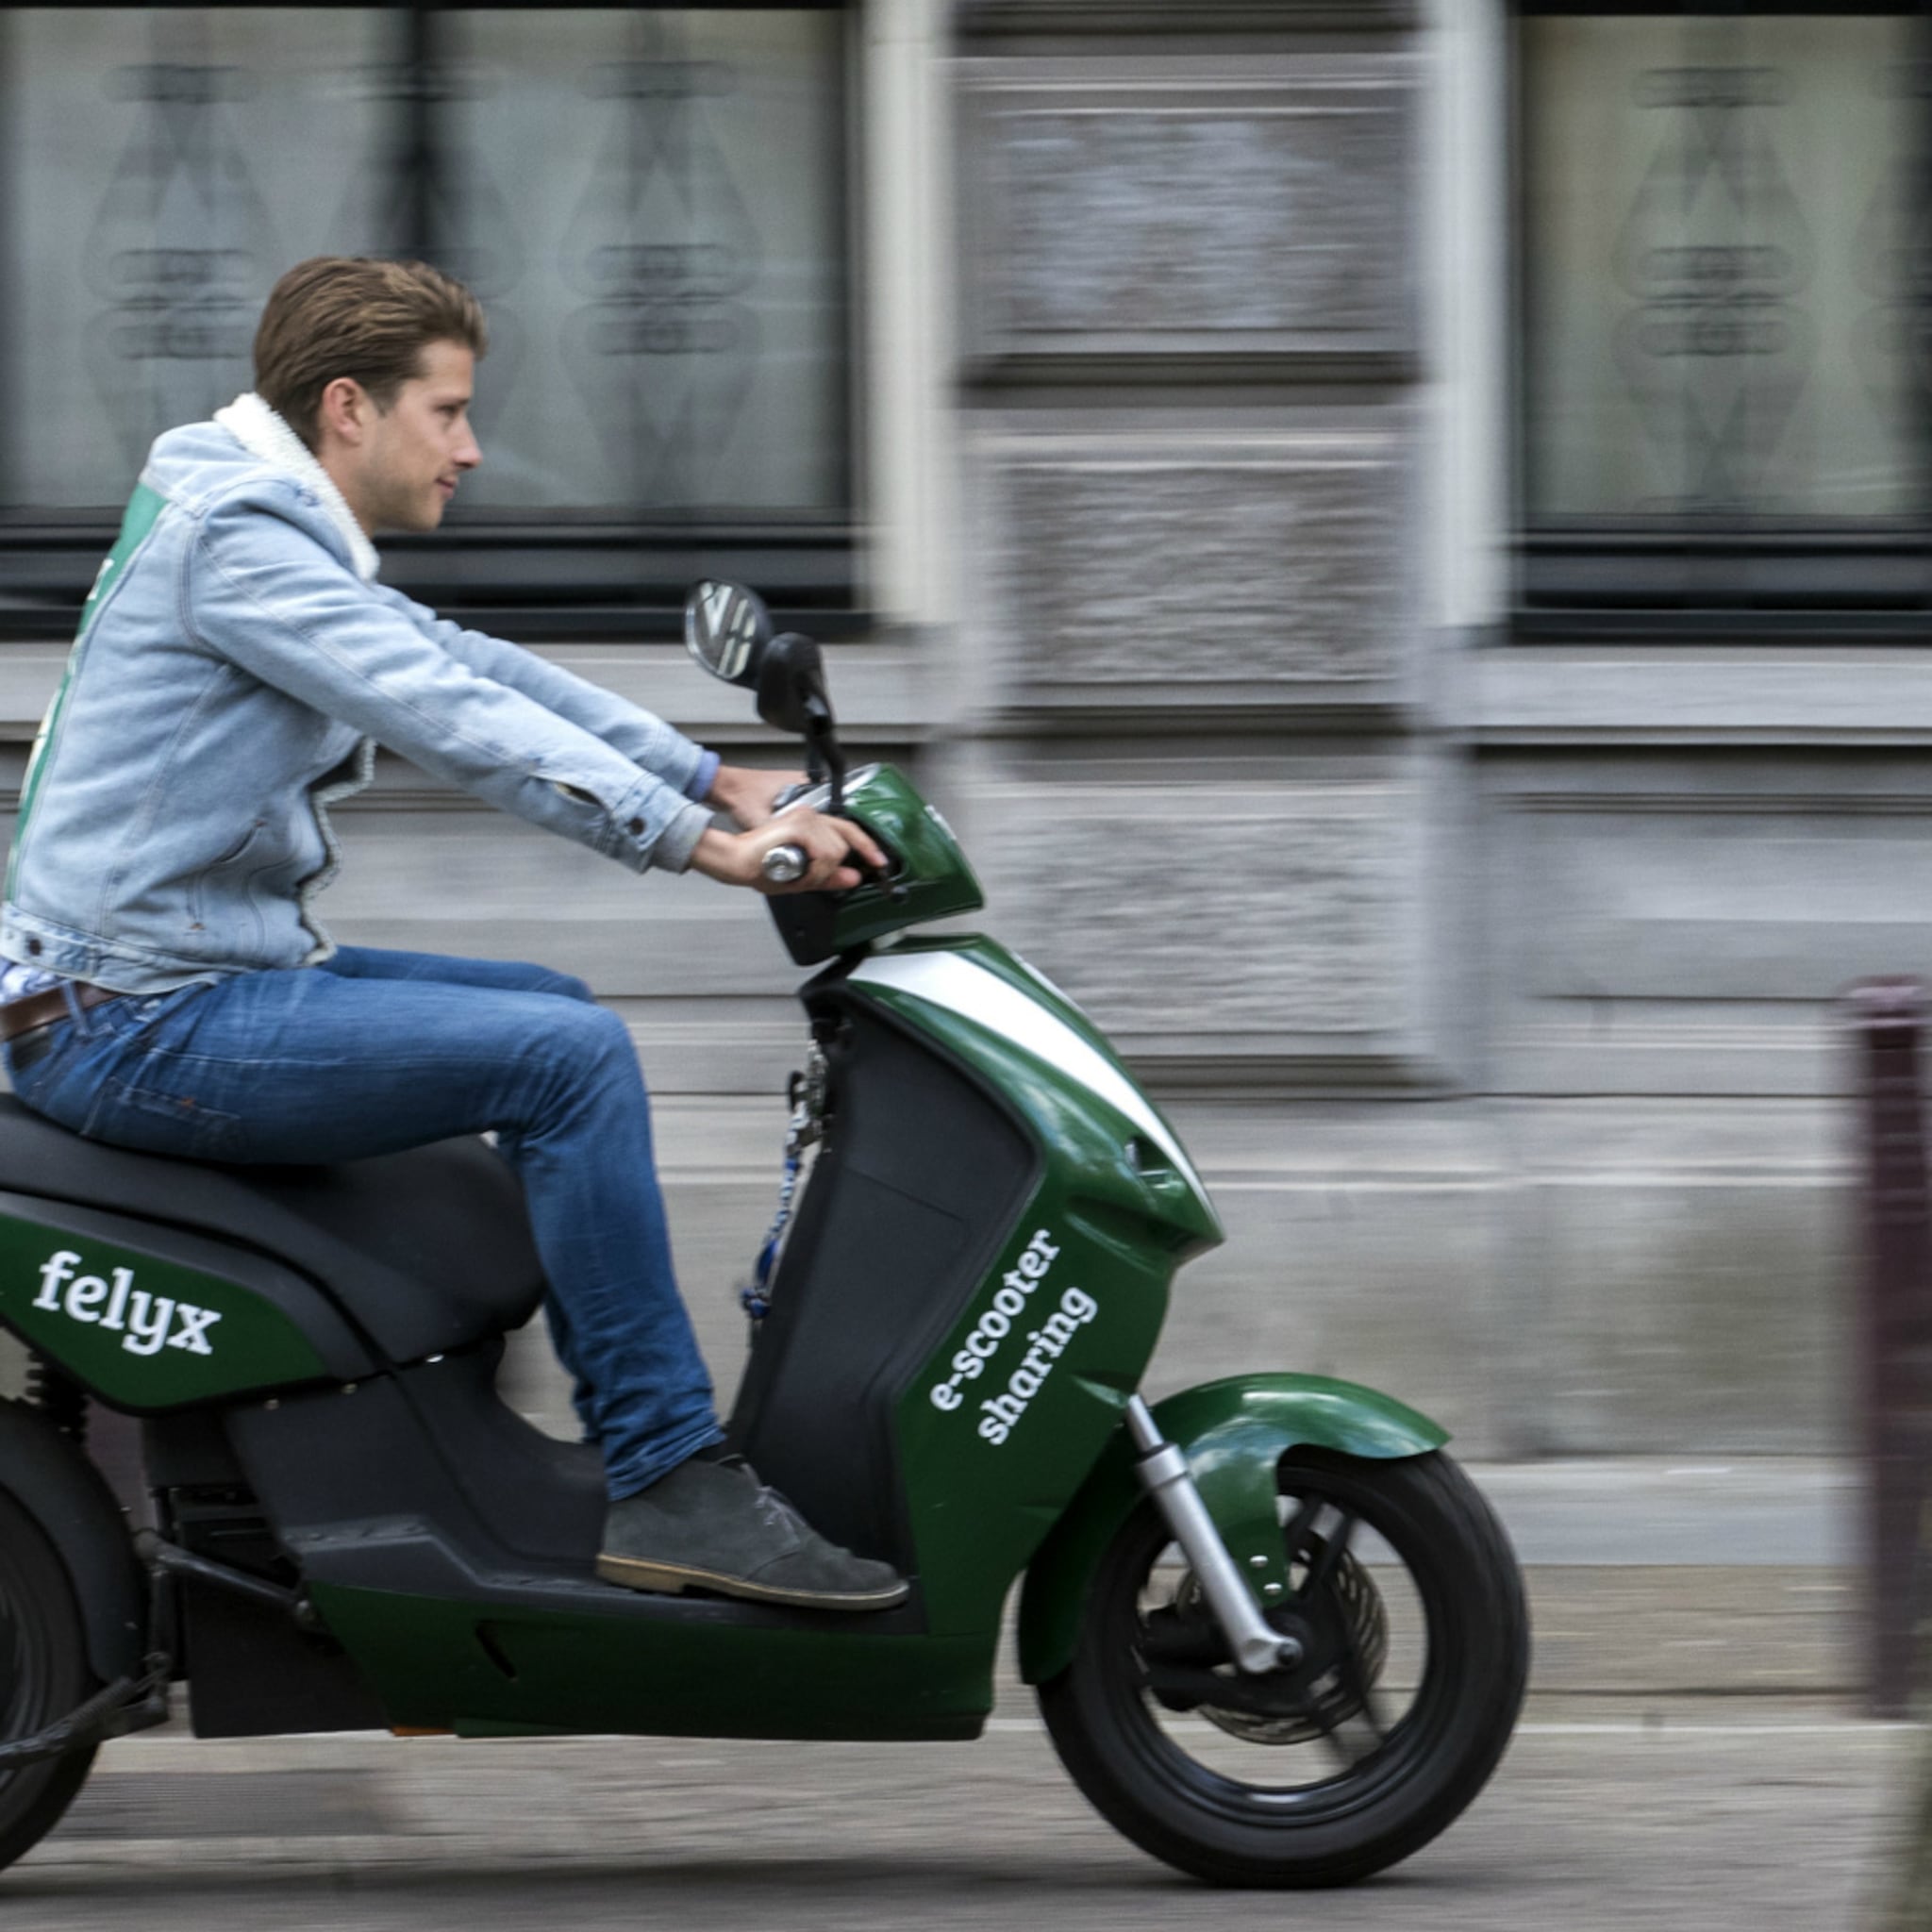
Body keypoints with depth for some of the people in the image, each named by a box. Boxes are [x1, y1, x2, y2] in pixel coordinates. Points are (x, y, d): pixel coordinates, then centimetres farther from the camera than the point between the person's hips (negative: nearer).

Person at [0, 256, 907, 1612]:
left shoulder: (282, 538, 16)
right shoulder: (233, 542, -16)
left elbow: (479, 669, 18)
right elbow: (457, 720, -24)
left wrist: (719, 781, 10)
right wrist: (706, 847, -27)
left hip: (205, 977, 11)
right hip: (139, 1025, -11)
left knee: (560, 1013, 19)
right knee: (570, 1056, -18)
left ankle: (636, 1413, 23)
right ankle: (674, 1488, -15)